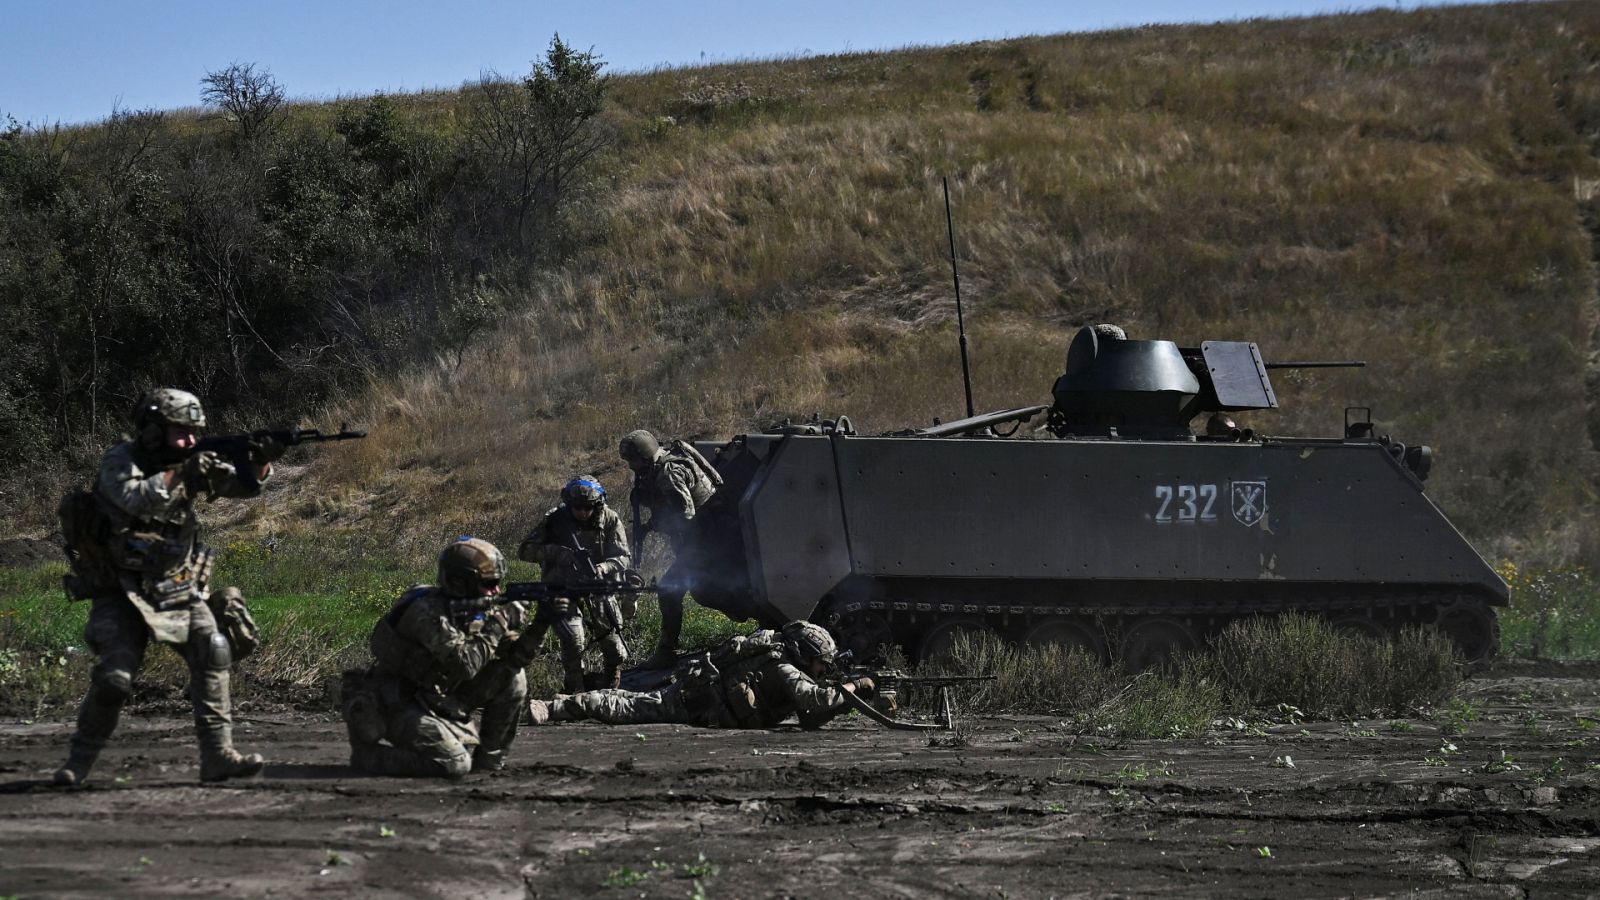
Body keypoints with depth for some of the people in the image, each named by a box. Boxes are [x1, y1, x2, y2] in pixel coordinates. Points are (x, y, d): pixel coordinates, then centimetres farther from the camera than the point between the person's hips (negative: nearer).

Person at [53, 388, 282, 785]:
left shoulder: (191, 461, 3)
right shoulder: (120, 461, -11)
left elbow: (243, 484, -7)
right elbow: (133, 500, -31)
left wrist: (260, 463, -27)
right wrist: (181, 473, -33)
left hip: (178, 589, 4)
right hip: (122, 593, -4)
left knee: (213, 650, -18)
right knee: (114, 678, -15)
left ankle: (217, 755, -15)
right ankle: (79, 760, 6)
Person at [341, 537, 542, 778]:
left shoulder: (470, 608, 3)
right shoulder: (427, 611, -23)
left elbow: (514, 656, 6)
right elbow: (464, 664, -30)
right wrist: (497, 625, -23)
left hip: (440, 701, 8)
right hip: (396, 706, -8)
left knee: (512, 675, -2)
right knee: (454, 764, -25)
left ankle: (488, 759, 9)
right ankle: (367, 752, -4)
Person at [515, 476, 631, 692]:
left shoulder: (610, 520, -4)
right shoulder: (555, 520, -9)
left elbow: (622, 558, -7)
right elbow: (524, 551, -9)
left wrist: (600, 569, -28)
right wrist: (556, 552, -25)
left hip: (598, 591, 3)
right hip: (562, 591, -3)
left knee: (616, 654, 4)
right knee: (573, 642, -25)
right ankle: (576, 695, -9)